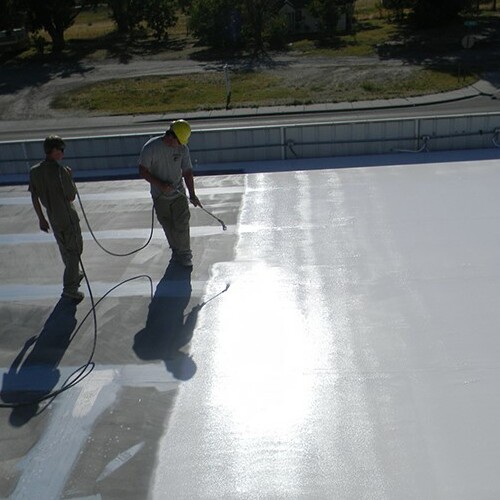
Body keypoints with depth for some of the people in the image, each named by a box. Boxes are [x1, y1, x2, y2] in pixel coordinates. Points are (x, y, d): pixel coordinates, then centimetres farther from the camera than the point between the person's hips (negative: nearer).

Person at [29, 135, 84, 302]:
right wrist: (70, 177, -2)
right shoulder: (60, 170, -21)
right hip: (68, 218, -7)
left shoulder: (34, 171, -1)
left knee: (65, 249, 24)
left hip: (53, 219, 7)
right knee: (74, 250, 4)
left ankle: (74, 275, 44)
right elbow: (71, 196, -15)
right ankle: (69, 288, 4)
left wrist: (41, 218, 13)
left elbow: (34, 197, 4)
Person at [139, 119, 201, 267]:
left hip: (179, 193, 1)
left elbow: (187, 172, -2)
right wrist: (160, 184, -22)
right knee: (168, 226, 9)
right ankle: (176, 251, 29)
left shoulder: (183, 148, -8)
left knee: (182, 223, -6)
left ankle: (184, 253, 8)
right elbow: (142, 171, -13)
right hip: (160, 196, -1)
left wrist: (192, 195, -8)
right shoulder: (151, 148, -17)